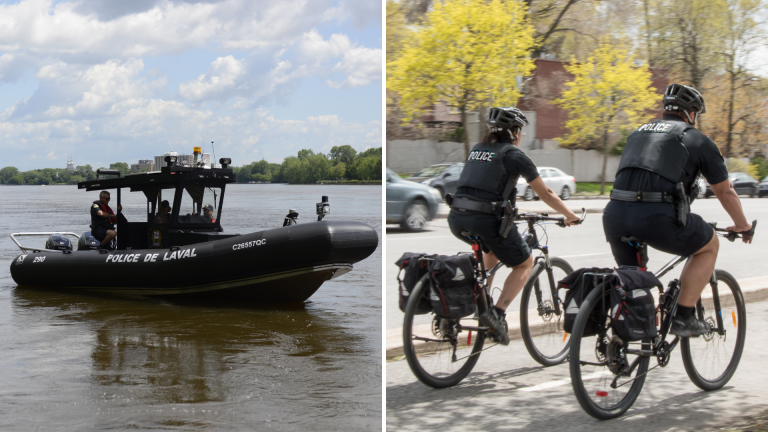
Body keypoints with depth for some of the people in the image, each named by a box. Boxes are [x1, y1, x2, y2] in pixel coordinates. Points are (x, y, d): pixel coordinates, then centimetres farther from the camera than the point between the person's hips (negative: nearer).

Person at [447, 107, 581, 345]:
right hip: (486, 220, -6)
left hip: (457, 219, 6)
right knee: (525, 264, 16)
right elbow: (546, 194, 9)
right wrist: (570, 216, 24)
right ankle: (496, 313, -2)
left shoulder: (477, 149, 21)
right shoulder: (515, 155, 4)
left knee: (494, 249, 36)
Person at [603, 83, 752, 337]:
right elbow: (725, 192, 24)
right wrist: (743, 226, 41)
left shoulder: (638, 133, 28)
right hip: (657, 217, -5)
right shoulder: (698, 140, 15)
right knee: (709, 245, 21)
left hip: (615, 214, 5)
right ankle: (683, 318, 16)